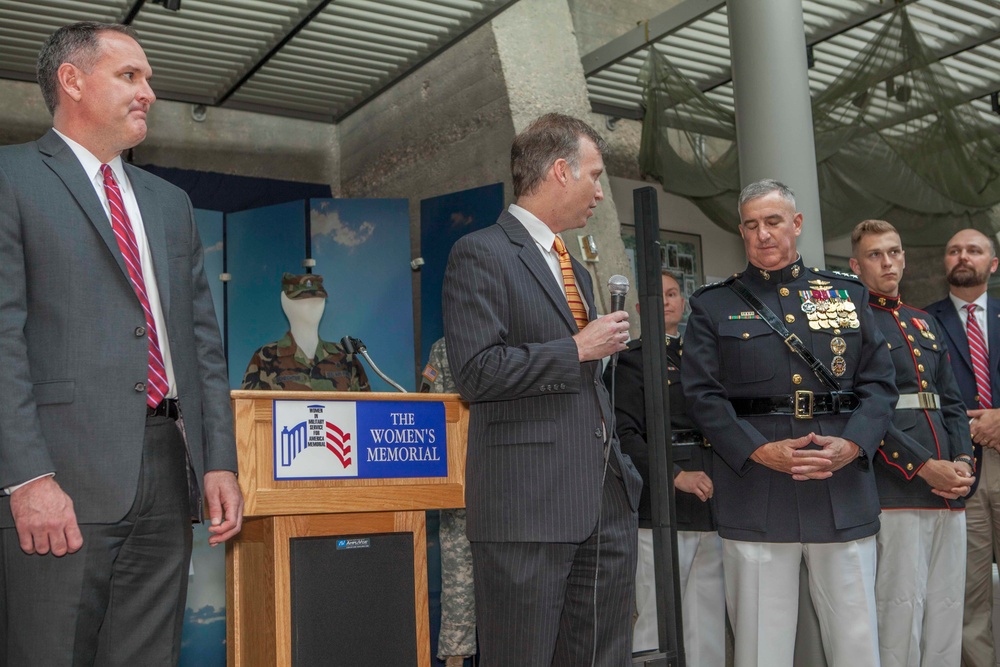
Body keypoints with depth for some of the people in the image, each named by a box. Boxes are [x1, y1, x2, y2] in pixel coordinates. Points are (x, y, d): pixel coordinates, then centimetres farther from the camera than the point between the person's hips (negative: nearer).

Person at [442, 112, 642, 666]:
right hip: (528, 505, -8)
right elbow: (476, 373, -17)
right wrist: (577, 349, -10)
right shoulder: (481, 253, -6)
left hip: (606, 499, 8)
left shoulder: (575, 267, 22)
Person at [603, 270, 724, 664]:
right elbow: (625, 435, -9)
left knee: (710, 629, 7)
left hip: (710, 506, 5)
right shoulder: (629, 361, 1)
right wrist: (676, 476, -18)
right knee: (658, 626, -4)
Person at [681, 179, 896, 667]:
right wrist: (761, 451, -14)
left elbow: (879, 383, 8)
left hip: (844, 492, 2)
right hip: (755, 495, -2)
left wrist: (850, 445, -10)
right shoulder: (713, 306, 8)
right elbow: (703, 395, -1)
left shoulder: (848, 295, 14)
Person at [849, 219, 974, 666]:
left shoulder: (926, 324, 20)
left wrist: (963, 460, 1)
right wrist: (924, 467, -16)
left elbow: (951, 401, 18)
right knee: (900, 613, -4)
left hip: (950, 493, 7)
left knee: (947, 613, 10)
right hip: (895, 492, -7)